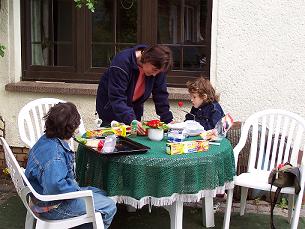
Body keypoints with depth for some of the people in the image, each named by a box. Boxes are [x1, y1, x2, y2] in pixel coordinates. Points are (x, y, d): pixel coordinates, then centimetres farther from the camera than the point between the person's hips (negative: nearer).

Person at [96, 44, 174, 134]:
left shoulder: (158, 67, -15)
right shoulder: (122, 63, -34)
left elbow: (161, 95, -9)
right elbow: (116, 98, -38)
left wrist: (168, 120, -16)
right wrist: (131, 120, -50)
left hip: (134, 109, 5)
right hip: (110, 108, -5)